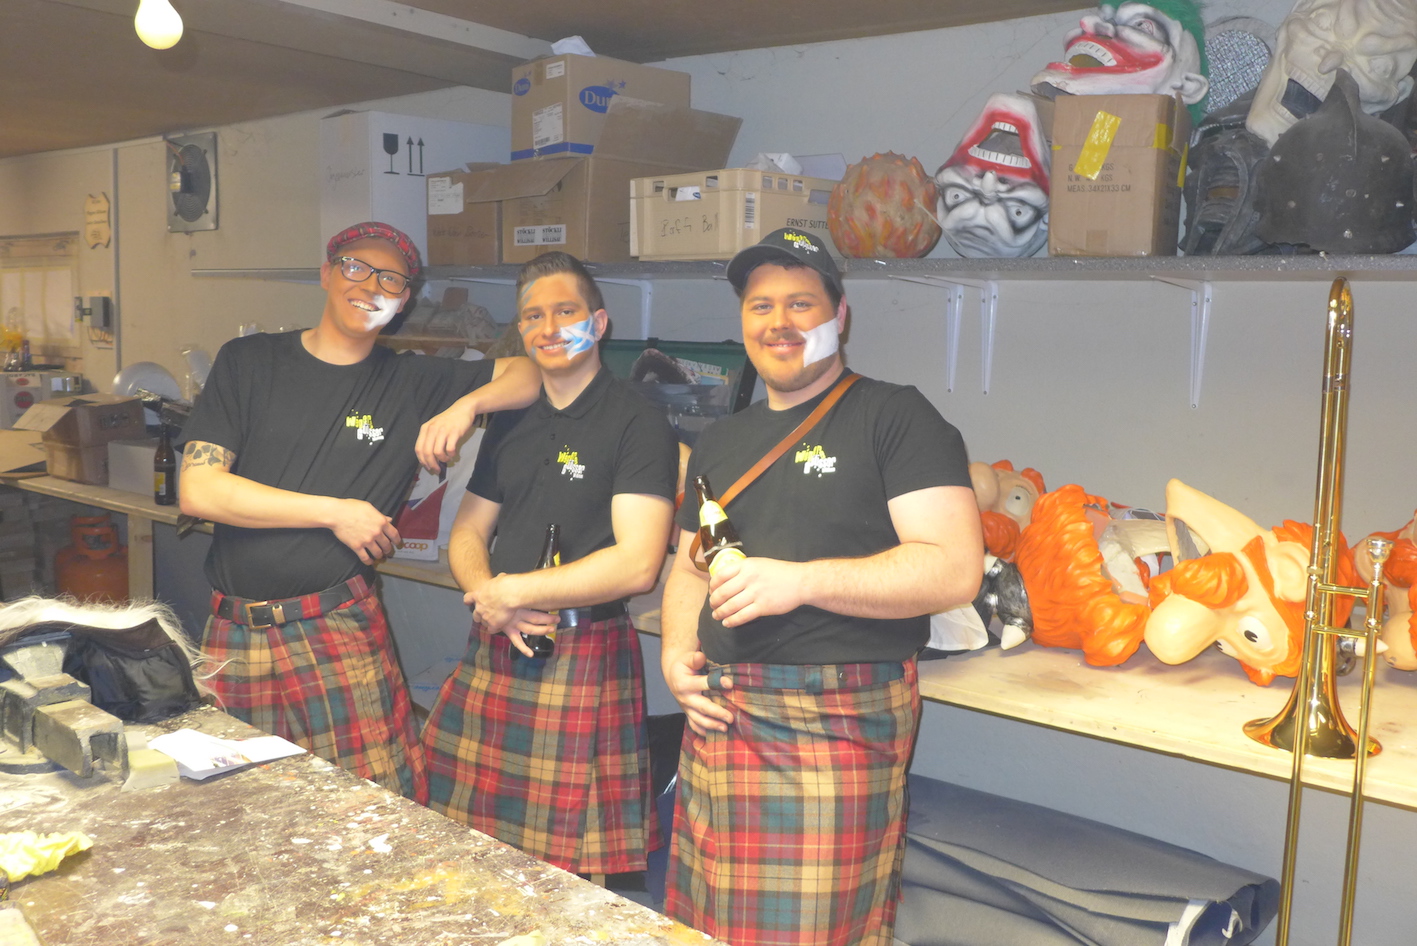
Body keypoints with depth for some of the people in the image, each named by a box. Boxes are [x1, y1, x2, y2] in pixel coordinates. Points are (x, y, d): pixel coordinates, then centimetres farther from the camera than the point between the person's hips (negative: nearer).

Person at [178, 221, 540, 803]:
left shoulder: (411, 384, 7)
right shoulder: (248, 362, 5)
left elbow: (531, 372, 7)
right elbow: (197, 490, -4)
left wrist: (466, 405, -12)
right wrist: (335, 511, -8)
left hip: (341, 635, 0)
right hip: (236, 637, 1)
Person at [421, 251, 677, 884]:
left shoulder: (637, 422, -7)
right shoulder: (511, 422, 14)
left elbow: (637, 563, -17)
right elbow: (467, 534, 16)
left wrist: (514, 592, -12)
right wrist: (486, 596, -7)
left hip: (586, 655, -6)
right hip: (494, 649, 6)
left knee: (578, 870, 1)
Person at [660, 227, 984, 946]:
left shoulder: (895, 417, -3)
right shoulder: (720, 441, 18)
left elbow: (955, 569, -13)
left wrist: (801, 580, -20)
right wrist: (676, 656, 4)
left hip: (839, 721, -6)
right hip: (719, 719, 6)